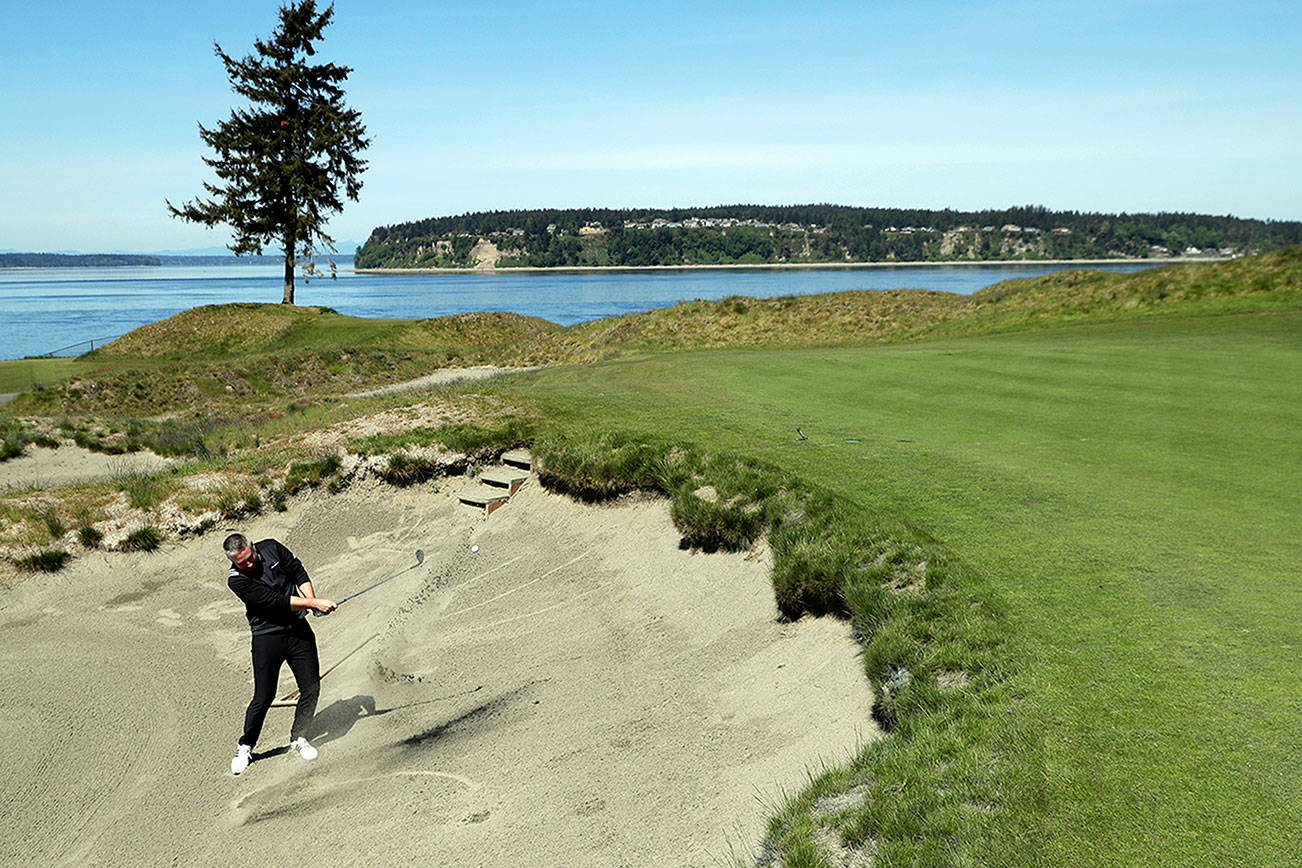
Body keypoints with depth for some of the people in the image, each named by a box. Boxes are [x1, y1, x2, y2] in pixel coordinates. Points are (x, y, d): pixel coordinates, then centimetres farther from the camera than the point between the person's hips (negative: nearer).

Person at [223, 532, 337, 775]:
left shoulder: (271, 548, -5)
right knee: (264, 697, -5)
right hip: (267, 635, -4)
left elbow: (298, 571, 5)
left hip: (298, 628, 4)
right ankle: (245, 747, 18)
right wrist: (314, 603, -27)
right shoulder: (236, 579, -17)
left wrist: (311, 599, -11)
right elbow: (275, 600, -23)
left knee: (311, 688, 0)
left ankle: (299, 737, 22)